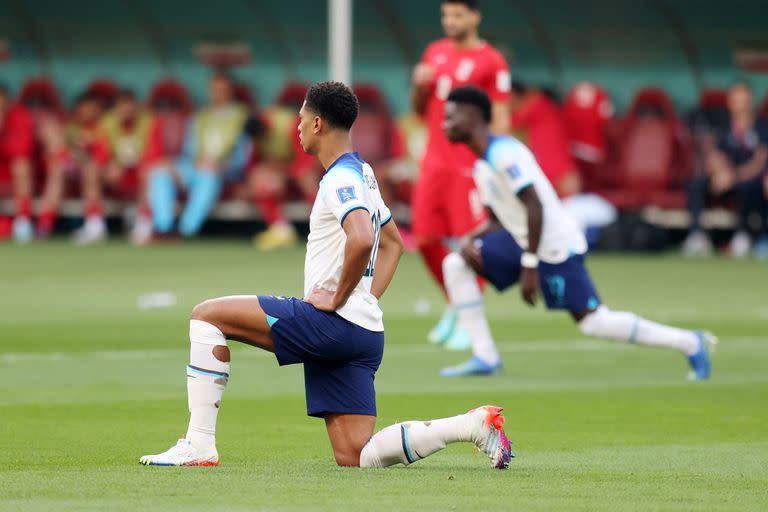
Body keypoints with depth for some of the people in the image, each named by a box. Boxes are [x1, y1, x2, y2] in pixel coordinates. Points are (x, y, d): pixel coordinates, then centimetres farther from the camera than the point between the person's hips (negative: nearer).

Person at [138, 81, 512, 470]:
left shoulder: (341, 180, -11)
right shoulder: (362, 174, 20)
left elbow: (362, 240, -31)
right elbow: (392, 242, 33)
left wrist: (338, 299, -19)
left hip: (333, 322, -10)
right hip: (364, 333, 10)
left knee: (207, 315, -3)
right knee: (355, 458, 6)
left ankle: (199, 445, -9)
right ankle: (473, 425, -3)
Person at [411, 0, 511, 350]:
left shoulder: (491, 62, -6)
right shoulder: (435, 52, 14)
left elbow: (500, 117, -9)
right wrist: (419, 85, 0)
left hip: (468, 164, -6)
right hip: (434, 162, 7)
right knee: (426, 240, 6)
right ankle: (454, 306, 25)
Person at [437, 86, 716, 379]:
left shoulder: (503, 153, -17)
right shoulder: (482, 165, 15)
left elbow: (535, 206, -23)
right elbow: (498, 222, 19)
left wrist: (530, 265, -24)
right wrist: (470, 239, -1)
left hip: (553, 246, -10)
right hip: (521, 240, 10)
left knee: (592, 322, -11)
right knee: (456, 264, 0)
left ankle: (688, 342, 0)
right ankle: (485, 358, -1)